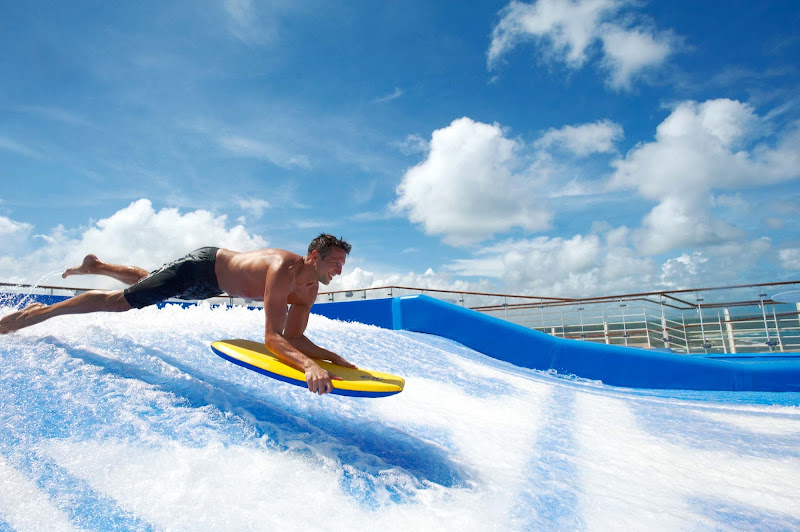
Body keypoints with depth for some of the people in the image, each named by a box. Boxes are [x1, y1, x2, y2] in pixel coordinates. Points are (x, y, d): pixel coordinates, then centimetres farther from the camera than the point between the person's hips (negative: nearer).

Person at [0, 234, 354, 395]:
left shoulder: (309, 290, -15)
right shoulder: (283, 269, -40)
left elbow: (293, 337, -11)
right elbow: (271, 337, -46)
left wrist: (334, 358, -20)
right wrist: (308, 366, -58)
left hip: (212, 285, 8)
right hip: (201, 267, -8)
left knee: (148, 282, 31)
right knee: (119, 300, 0)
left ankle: (98, 266, 56)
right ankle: (42, 312, 21)